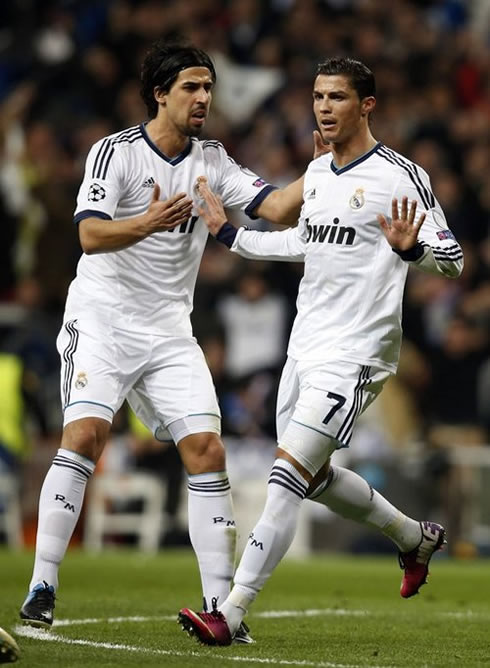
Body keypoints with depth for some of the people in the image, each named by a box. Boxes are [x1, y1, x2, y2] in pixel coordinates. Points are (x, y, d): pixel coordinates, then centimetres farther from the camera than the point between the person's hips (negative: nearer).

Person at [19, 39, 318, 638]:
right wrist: (148, 223, -35)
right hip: (103, 319, -5)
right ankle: (41, 587, -16)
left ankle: (218, 602, -1)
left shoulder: (212, 162, 8)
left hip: (169, 330, 5)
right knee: (85, 434, -21)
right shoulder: (115, 151, -7)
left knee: (207, 450, -6)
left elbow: (277, 209, 1)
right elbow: (90, 235, -18)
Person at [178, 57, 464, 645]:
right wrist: (228, 234, 30)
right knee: (314, 477, 18)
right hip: (305, 347, 9)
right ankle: (416, 537, 41)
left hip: (353, 354, -8)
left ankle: (231, 613, -15)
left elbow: (452, 259, -12)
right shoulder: (316, 172, 12)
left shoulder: (400, 176, -11)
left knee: (287, 477, -15)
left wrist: (409, 247, -33)